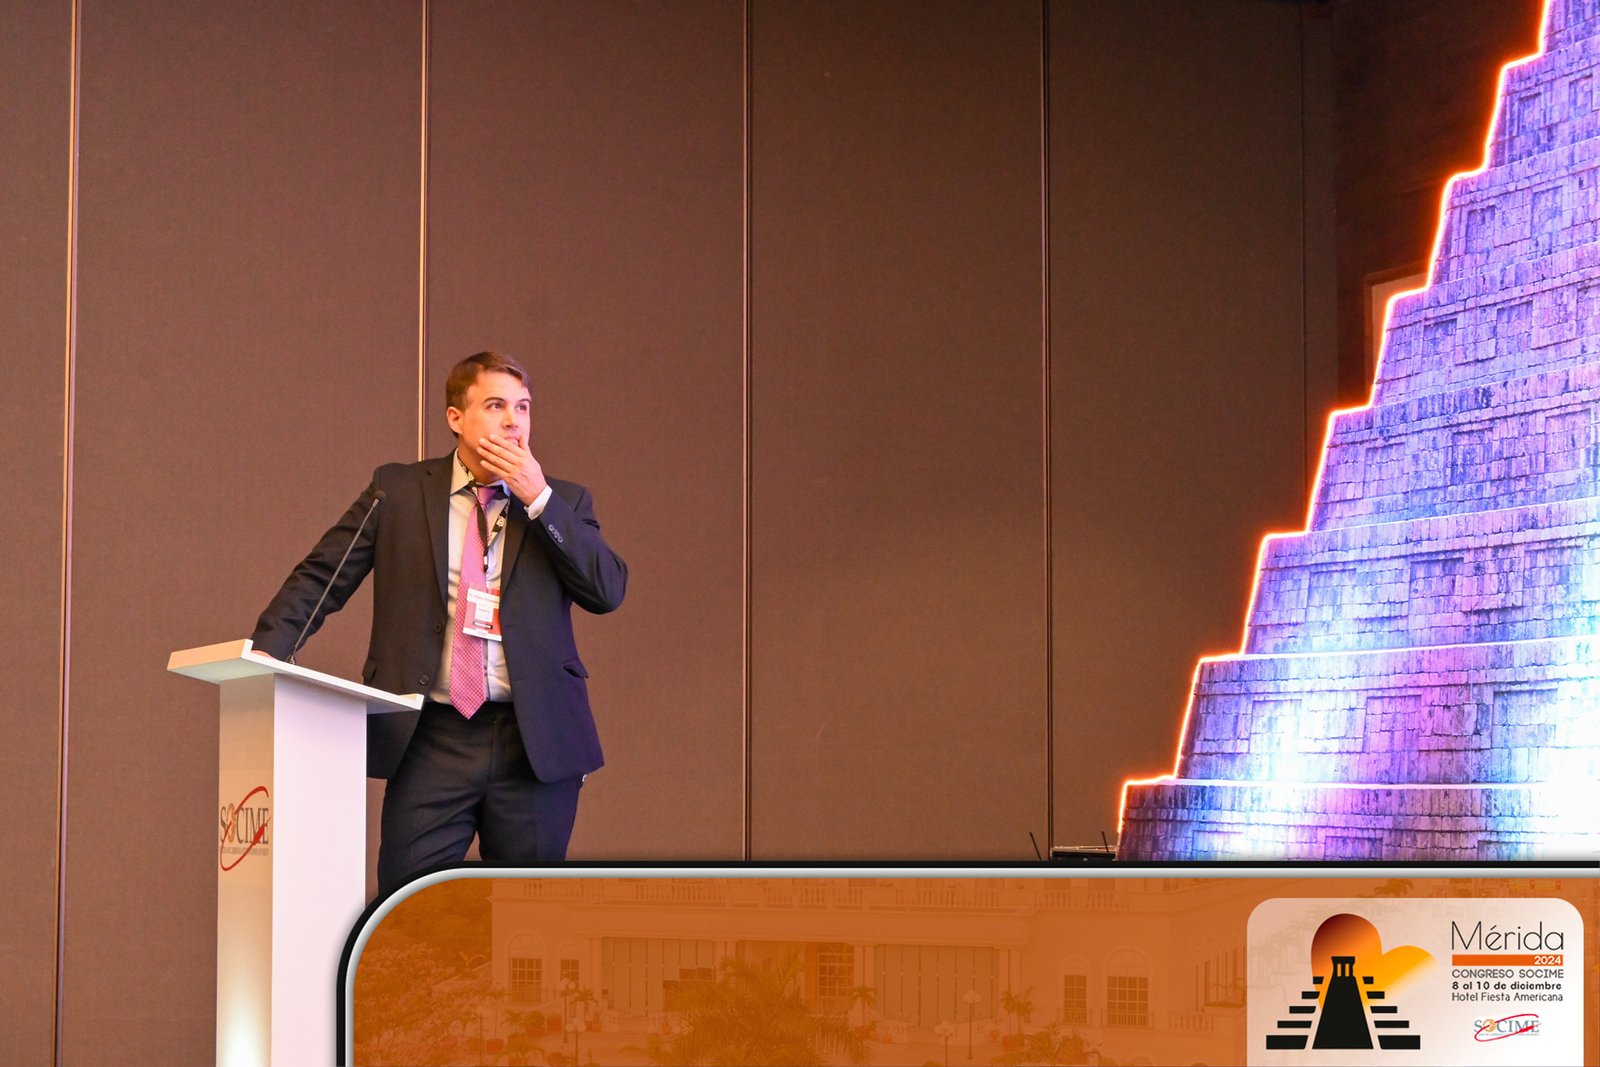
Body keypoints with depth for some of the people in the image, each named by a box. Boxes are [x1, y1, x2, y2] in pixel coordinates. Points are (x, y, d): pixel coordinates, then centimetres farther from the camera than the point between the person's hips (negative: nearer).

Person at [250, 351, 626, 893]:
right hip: (433, 741, -1)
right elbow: (321, 576, 4)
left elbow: (608, 590, -4)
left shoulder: (563, 502, 10)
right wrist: (267, 649, -11)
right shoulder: (398, 491, 7)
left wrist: (538, 498, -8)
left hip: (536, 741, 1)